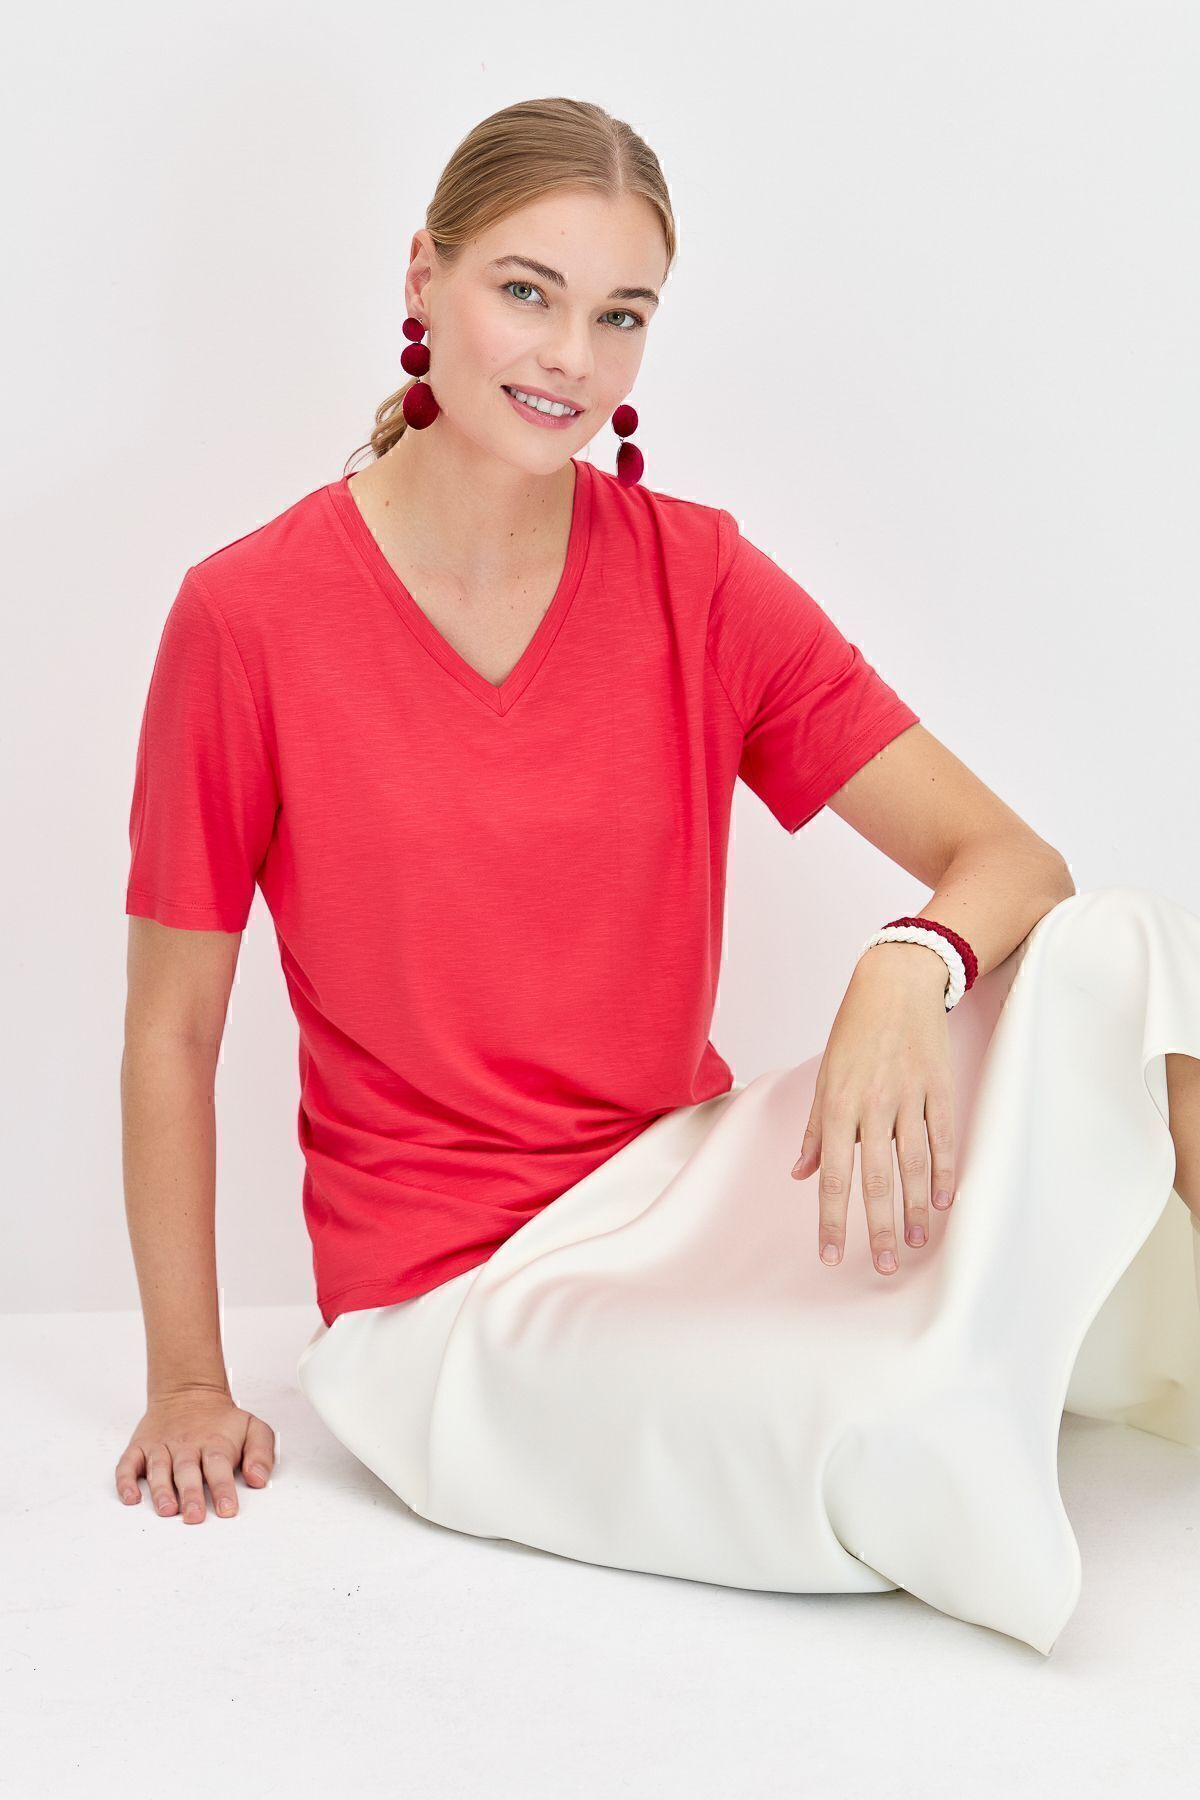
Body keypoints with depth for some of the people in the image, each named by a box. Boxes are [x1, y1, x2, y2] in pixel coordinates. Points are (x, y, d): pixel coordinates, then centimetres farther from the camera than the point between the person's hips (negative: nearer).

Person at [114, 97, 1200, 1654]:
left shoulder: (701, 578, -1)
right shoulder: (249, 616, -9)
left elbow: (1012, 858, -7)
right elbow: (170, 1031, -1)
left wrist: (910, 969, -30)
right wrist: (188, 1382, -1)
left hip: (692, 1180, 3)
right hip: (452, 1300, -3)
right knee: (894, 1455, -30)